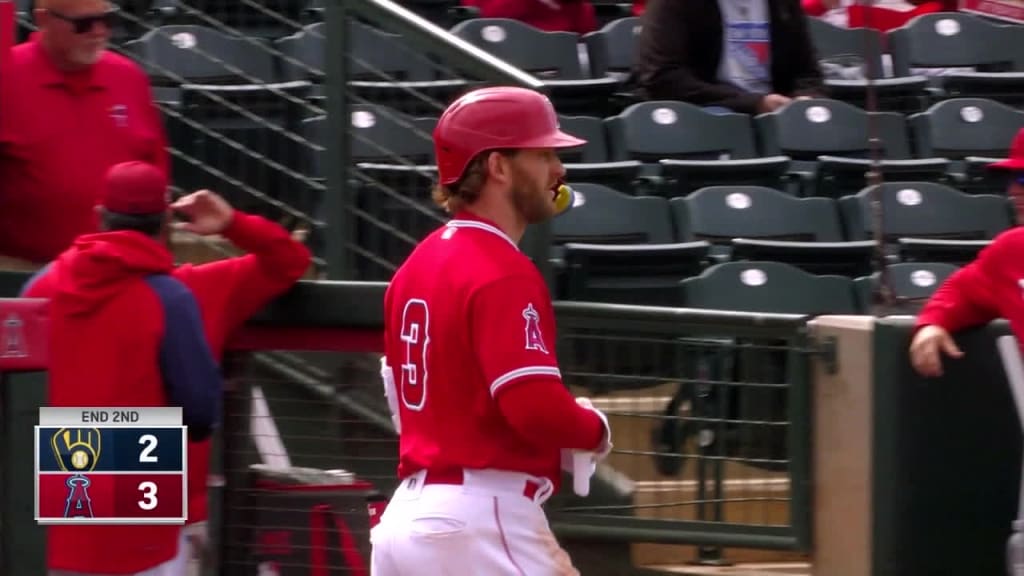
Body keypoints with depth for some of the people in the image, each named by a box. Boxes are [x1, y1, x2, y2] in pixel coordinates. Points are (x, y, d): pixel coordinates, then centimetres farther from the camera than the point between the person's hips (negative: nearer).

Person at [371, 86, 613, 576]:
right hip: (480, 522, -9)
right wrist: (596, 429, -2)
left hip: (404, 515, 9)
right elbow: (538, 406, -22)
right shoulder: (503, 274, -13)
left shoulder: (418, 264, 15)